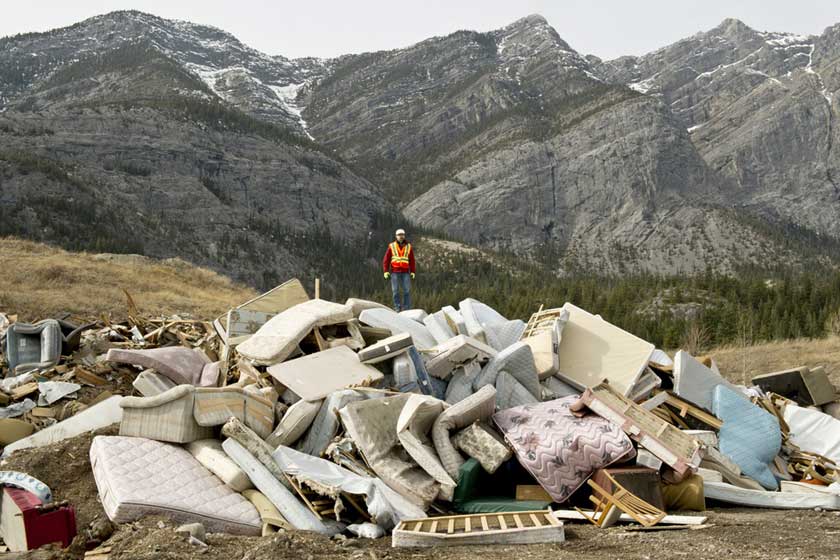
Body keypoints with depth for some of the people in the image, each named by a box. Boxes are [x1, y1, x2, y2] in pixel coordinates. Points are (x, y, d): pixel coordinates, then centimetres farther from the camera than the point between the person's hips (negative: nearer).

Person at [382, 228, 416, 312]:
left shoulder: (409, 247, 10)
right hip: (394, 272, -1)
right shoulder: (391, 246, 6)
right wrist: (386, 271, -3)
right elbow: (386, 260, 5)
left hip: (405, 272, 1)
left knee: (407, 290, -5)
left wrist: (413, 271, 4)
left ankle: (407, 308, 0)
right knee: (395, 291, 0)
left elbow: (412, 261, 12)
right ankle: (397, 308, 5)